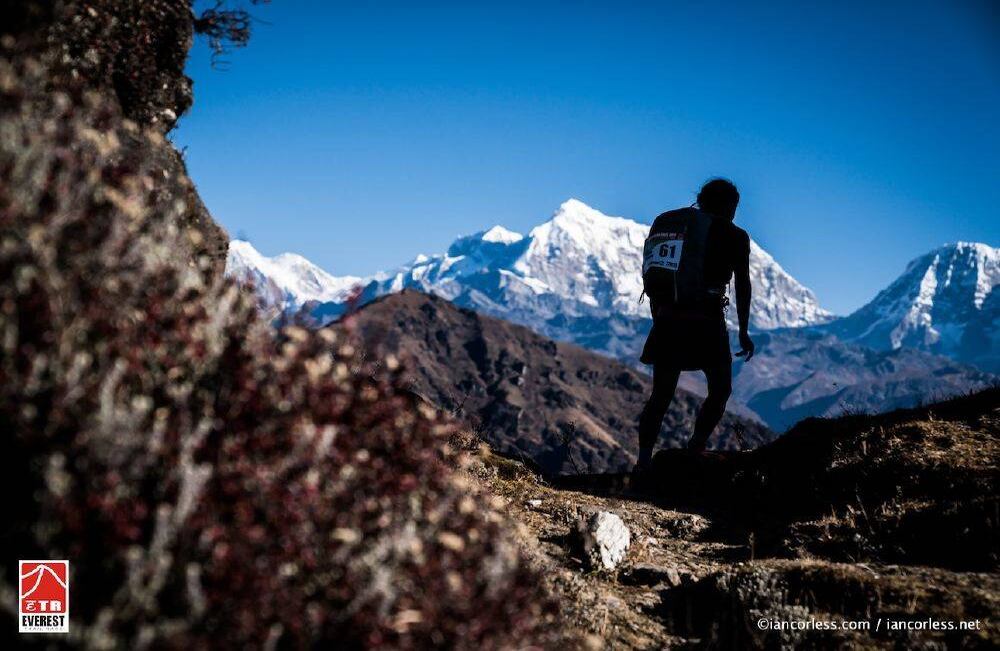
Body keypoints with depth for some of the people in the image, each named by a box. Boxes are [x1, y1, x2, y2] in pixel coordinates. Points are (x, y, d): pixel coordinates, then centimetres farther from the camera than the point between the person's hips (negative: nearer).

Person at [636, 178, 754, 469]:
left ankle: (643, 460, 1)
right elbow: (743, 285, -1)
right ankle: (695, 449, 0)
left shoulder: (667, 223, 16)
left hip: (667, 320, 4)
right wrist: (743, 331, 4)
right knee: (720, 390, 14)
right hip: (706, 323, -4)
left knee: (661, 395, 11)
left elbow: (653, 278, 16)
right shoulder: (733, 236, 3)